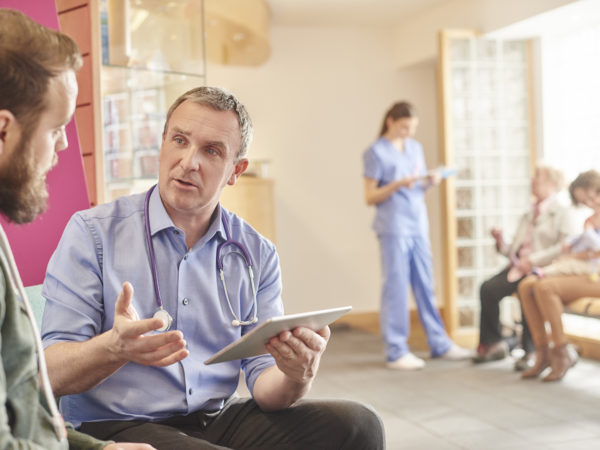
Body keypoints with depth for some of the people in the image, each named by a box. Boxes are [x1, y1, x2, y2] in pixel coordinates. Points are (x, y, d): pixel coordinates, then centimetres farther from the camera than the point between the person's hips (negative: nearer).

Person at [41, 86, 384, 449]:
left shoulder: (257, 254, 8)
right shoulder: (92, 232, -3)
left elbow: (263, 375, 3)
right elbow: (51, 370, -9)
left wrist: (296, 378, -21)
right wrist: (115, 347, -31)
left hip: (220, 419, 5)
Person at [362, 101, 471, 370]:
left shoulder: (415, 148, 15)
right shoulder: (376, 153, -4)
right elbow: (370, 197, -6)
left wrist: (430, 181, -2)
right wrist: (398, 184, -19)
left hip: (418, 224, 6)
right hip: (393, 227, -6)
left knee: (425, 285, 10)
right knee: (396, 287, -4)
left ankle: (439, 344, 17)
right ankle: (396, 352, 2)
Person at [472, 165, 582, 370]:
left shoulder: (565, 213, 3)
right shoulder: (529, 215, 27)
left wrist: (533, 260, -19)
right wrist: (502, 243, 4)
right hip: (520, 266, 6)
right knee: (488, 288, -21)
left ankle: (530, 351, -23)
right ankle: (493, 343, -9)